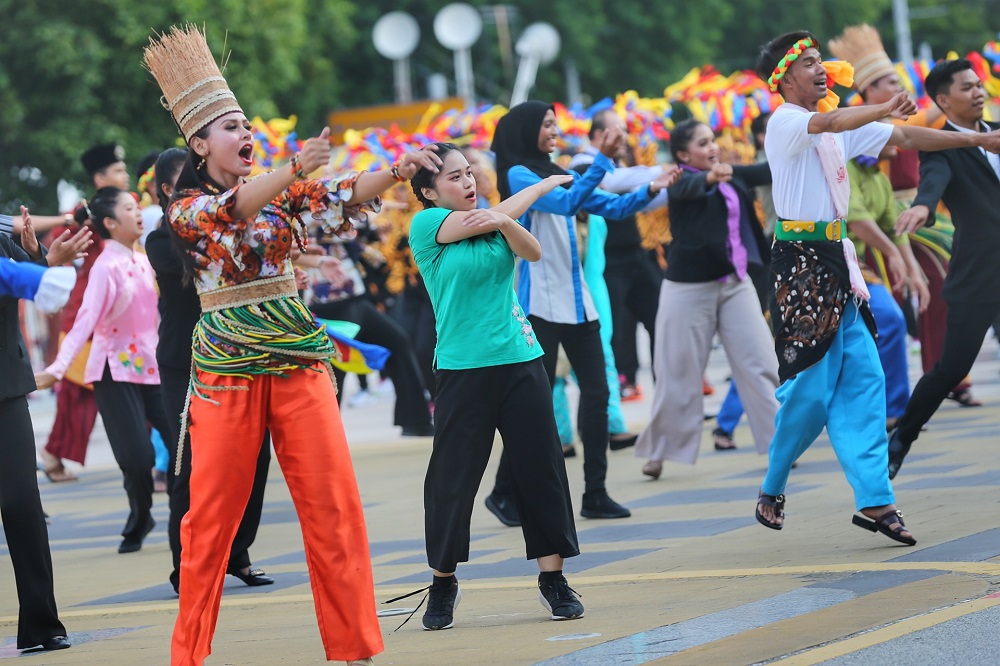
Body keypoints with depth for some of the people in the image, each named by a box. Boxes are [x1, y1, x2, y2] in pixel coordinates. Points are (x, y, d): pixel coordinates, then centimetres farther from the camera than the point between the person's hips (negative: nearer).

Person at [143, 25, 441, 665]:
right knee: (213, 514, 1)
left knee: (336, 505, -3)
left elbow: (343, 198, -3)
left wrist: (397, 169, -21)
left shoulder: (281, 194, 11)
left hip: (300, 361, 3)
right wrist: (295, 168, -37)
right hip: (228, 370, -3)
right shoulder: (187, 208, -1)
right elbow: (233, 209, -22)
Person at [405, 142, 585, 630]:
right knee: (451, 477, -2)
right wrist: (544, 185, 3)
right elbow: (484, 220, -11)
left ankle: (553, 577, 12)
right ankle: (443, 584, 14)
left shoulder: (487, 218, 11)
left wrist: (505, 224, -23)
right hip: (463, 368, -4)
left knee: (541, 467, 2)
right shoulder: (426, 224, -4)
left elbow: (532, 252, -2)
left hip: (520, 358, 4)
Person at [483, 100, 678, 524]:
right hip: (540, 303, -7)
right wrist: (602, 161, -28)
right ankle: (504, 493, 6)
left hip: (576, 300, 7)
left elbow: (611, 207, 10)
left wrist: (650, 190, -5)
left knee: (596, 392, 2)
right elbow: (565, 203, -22)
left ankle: (595, 494, 6)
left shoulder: (557, 174, 14)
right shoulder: (519, 175, -7)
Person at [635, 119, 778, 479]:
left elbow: (769, 172, 11)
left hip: (735, 283, 5)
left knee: (760, 363, -1)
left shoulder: (732, 176, 11)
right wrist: (709, 178, -50)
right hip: (691, 285, -5)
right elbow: (688, 188, -29)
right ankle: (658, 450, 13)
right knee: (679, 372, 0)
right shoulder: (682, 178, -7)